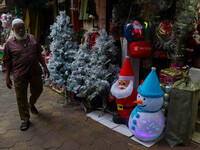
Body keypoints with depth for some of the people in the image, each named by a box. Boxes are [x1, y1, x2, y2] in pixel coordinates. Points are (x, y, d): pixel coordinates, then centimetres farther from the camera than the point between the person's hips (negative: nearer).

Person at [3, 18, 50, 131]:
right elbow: (8, 62, 1)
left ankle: (31, 104, 51)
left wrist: (45, 67, 7)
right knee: (21, 98, 6)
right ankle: (26, 120, 23)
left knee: (38, 91, 19)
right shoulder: (10, 43, -2)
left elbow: (39, 55, 10)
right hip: (20, 76, -2)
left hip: (35, 73, 3)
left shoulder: (32, 38, 5)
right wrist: (8, 77, 1)